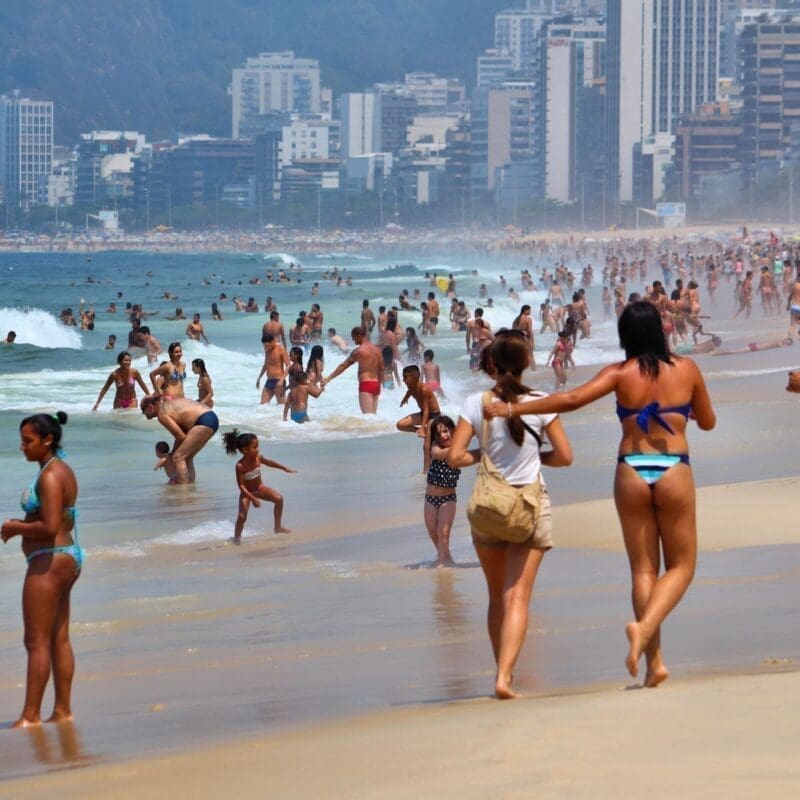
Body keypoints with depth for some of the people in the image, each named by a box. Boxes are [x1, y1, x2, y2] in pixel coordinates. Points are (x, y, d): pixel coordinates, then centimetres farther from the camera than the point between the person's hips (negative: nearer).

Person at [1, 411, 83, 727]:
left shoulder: (50, 476, -18)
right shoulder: (62, 470, 12)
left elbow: (49, 528, -26)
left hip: (49, 561, -10)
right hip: (67, 558, 11)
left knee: (37, 641, -6)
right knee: (59, 639, 12)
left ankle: (31, 715, -5)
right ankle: (62, 710, 16)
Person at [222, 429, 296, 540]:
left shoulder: (258, 458, -14)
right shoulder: (240, 466, -31)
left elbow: (269, 462, 10)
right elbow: (241, 486, -28)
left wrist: (284, 468, 20)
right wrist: (253, 499, -34)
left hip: (259, 488, 6)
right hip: (247, 493, -6)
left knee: (279, 499, -7)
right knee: (242, 516, -17)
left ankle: (278, 527, 8)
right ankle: (236, 538, 4)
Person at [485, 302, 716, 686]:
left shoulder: (620, 373, 0)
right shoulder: (686, 369, 2)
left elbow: (572, 399, -12)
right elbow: (707, 421, 13)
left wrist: (512, 409, -7)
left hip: (632, 472, 1)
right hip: (674, 472, -1)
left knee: (643, 568, 8)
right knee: (681, 565, 9)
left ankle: (655, 661, 3)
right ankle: (645, 626, -17)